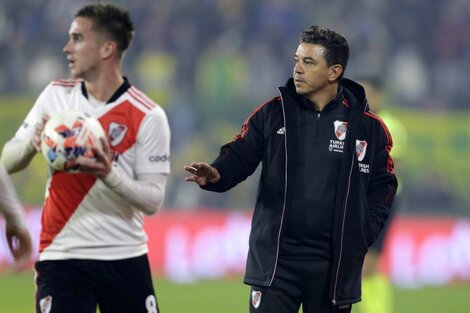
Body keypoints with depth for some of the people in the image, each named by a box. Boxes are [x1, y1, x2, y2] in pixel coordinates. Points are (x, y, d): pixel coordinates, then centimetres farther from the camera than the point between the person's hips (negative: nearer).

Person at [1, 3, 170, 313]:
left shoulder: (148, 116, -8)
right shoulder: (56, 95, 3)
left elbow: (153, 200, -11)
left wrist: (108, 174, -29)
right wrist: (32, 143, -18)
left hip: (125, 257, -1)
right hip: (63, 255, 1)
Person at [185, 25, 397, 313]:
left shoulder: (368, 127, 1)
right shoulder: (273, 113, 2)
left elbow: (382, 186, 9)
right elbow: (241, 156, 2)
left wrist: (361, 237, -1)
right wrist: (217, 175, -20)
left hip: (334, 266, 0)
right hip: (275, 258, 0)